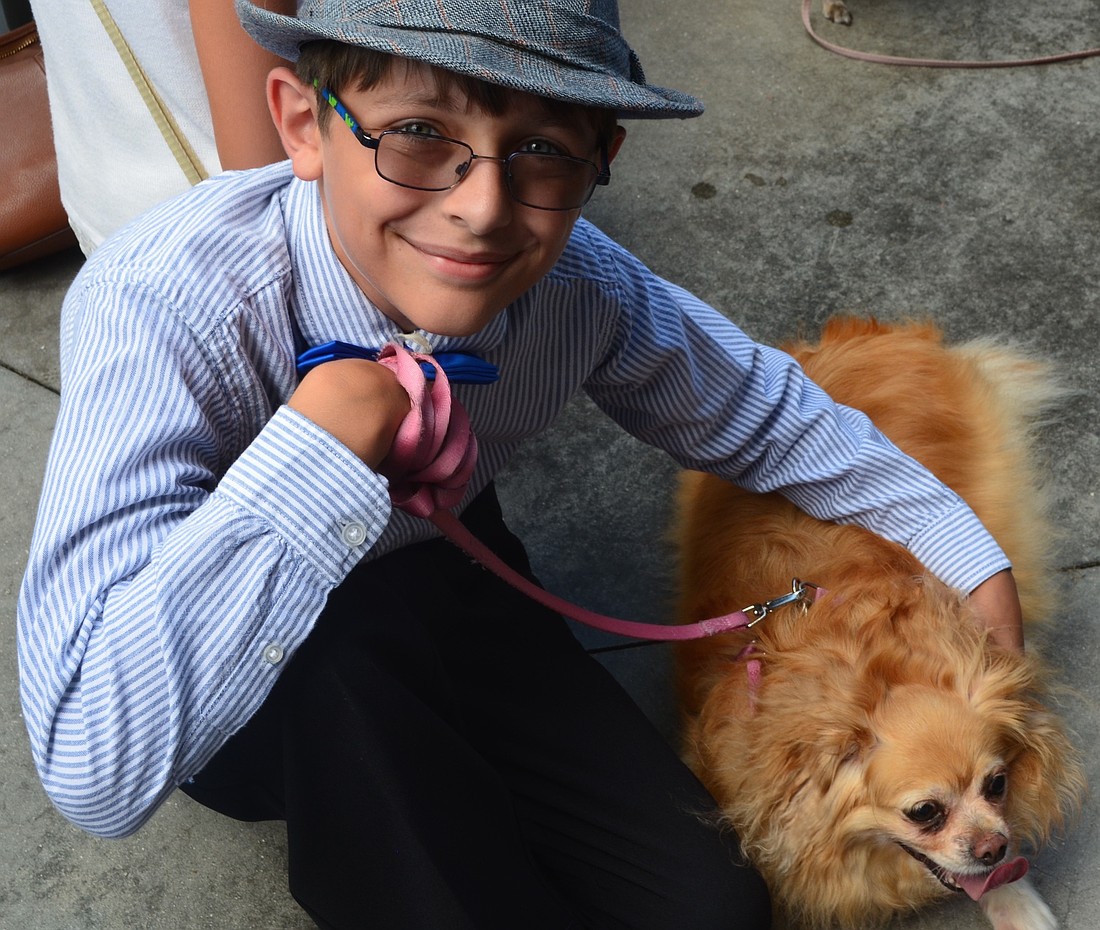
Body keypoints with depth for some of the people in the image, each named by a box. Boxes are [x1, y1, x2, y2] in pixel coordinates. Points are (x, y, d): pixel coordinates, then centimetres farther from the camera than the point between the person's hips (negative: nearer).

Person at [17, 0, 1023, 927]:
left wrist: (968, 552, 5)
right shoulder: (159, 304, -35)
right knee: (330, 655, -38)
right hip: (257, 704, -2)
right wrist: (320, 446, -43)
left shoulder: (578, 279, -21)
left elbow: (759, 412, 2)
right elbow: (94, 772, -42)